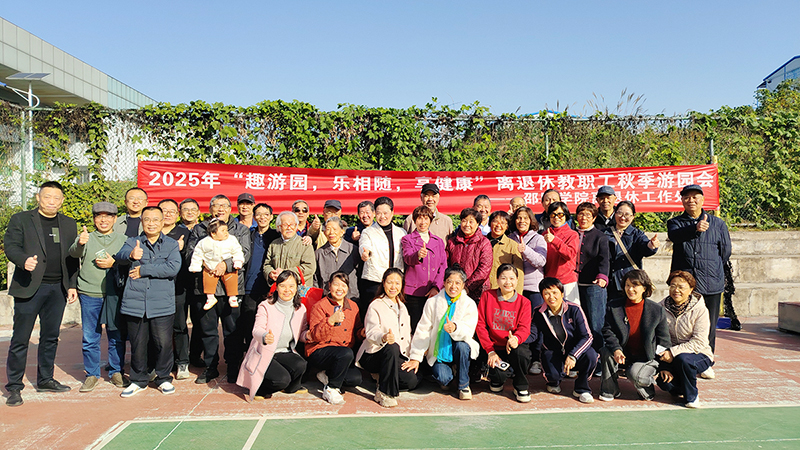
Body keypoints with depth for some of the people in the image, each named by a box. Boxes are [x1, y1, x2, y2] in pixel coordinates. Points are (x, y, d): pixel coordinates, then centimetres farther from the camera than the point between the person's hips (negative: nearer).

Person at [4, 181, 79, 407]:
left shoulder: (69, 225, 13)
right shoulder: (20, 220, 3)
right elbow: (10, 246, -6)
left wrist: (72, 285, 7)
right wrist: (24, 260, -27)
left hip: (58, 289, 4)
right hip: (29, 287, -4)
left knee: (50, 337, 12)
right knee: (20, 338, 1)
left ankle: (45, 380, 24)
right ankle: (14, 386, 11)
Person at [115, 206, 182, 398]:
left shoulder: (171, 245, 7)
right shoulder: (132, 242, 10)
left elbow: (173, 267, -10)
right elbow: (120, 257, -12)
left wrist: (143, 270, -11)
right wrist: (131, 255, -36)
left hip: (162, 304, -1)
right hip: (135, 302, 1)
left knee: (164, 343, 0)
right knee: (137, 344, 8)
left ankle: (163, 378, 20)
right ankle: (138, 380, 27)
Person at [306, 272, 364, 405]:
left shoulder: (353, 306, 12)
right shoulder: (320, 306, -4)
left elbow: (356, 331, 22)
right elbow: (315, 336, -13)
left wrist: (362, 332, -2)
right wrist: (331, 321, -27)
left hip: (344, 351, 6)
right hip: (319, 351, -6)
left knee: (356, 378, -17)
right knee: (346, 353, -34)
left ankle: (327, 374, 9)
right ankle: (331, 389, -14)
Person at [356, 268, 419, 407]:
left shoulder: (402, 307, 15)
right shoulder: (375, 306, -5)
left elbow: (407, 336, 18)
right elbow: (371, 333, -20)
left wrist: (410, 358, 5)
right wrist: (383, 337, -43)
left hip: (399, 357, 5)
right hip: (372, 356, -5)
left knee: (412, 380, -19)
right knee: (392, 347, -37)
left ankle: (383, 380, 9)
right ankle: (384, 393, -24)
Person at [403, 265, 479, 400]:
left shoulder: (469, 304, -3)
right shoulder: (432, 302, 0)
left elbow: (468, 331, -16)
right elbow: (423, 331, 0)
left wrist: (455, 328, -39)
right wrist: (415, 357, -6)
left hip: (456, 349, 0)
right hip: (438, 351, 0)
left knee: (462, 346, -34)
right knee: (443, 378, -27)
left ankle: (463, 385, -10)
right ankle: (450, 372, 13)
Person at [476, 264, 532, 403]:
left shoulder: (524, 302, 2)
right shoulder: (487, 296, -1)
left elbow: (524, 328, -9)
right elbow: (480, 324, -3)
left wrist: (515, 339, -34)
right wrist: (490, 351, -12)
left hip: (513, 346, 1)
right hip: (494, 347, 0)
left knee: (522, 352, -35)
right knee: (500, 374, -27)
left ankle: (520, 387, -4)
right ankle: (496, 379, 16)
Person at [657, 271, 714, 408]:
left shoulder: (700, 310, -11)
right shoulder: (661, 308, -2)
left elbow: (699, 342, -16)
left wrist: (673, 352, -26)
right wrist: (664, 366, -13)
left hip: (698, 355, -2)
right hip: (671, 357, 2)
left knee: (682, 359, -36)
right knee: (664, 382, -25)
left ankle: (691, 396, -8)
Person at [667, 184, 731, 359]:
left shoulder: (718, 224, 12)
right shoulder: (675, 223, 8)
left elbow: (726, 251, 15)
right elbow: (675, 235, -16)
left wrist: (711, 270, 14)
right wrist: (695, 228, -33)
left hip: (711, 284, 1)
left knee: (708, 327, 6)